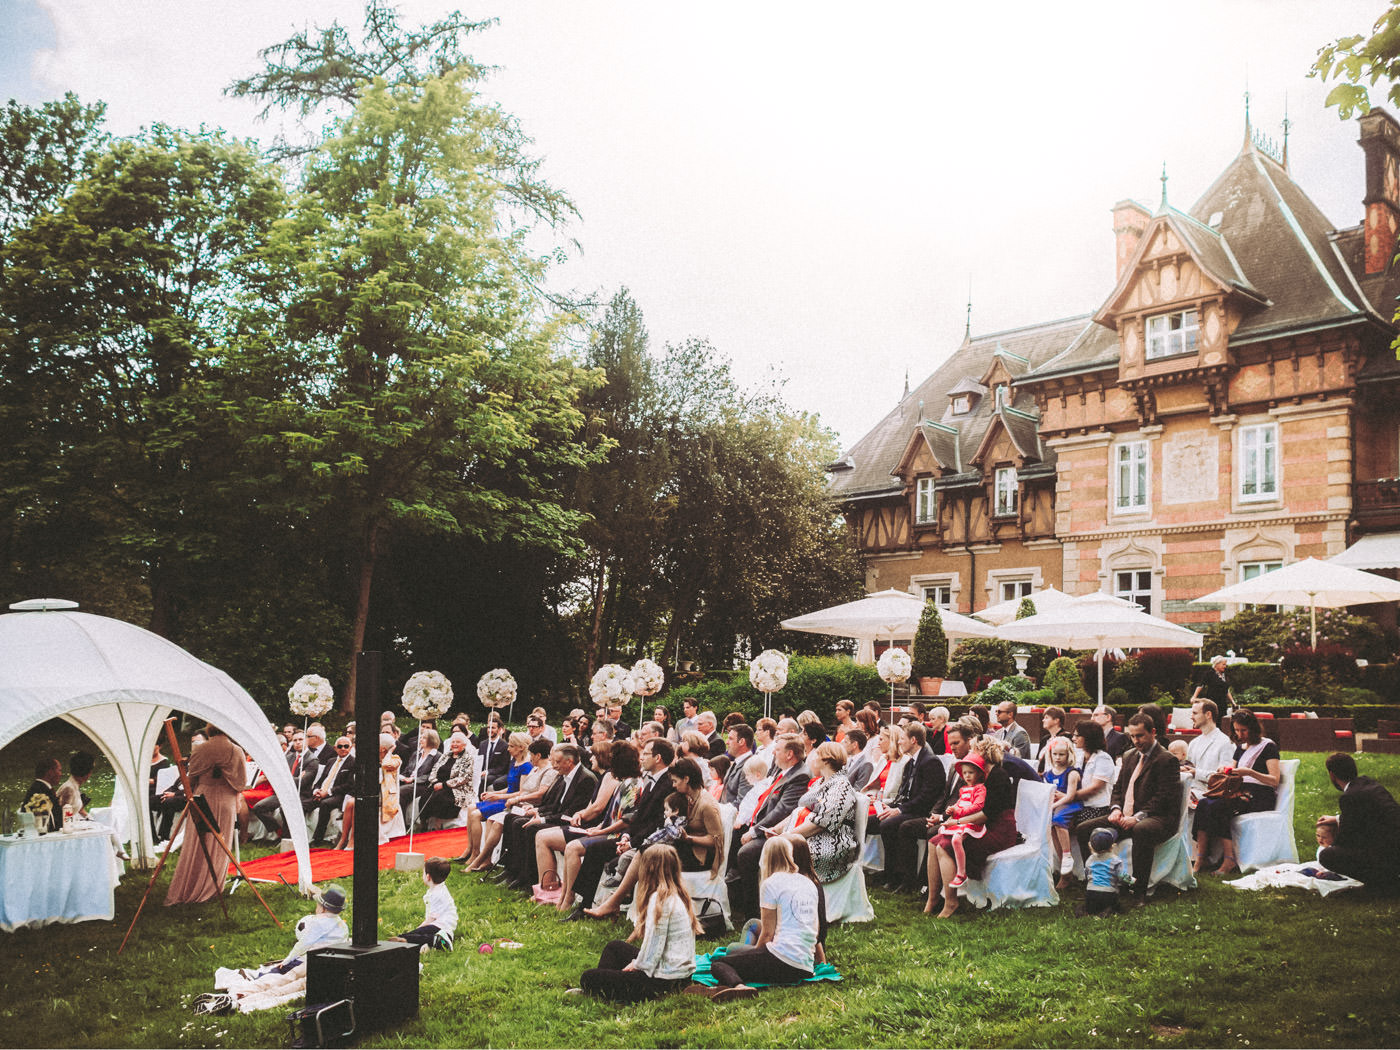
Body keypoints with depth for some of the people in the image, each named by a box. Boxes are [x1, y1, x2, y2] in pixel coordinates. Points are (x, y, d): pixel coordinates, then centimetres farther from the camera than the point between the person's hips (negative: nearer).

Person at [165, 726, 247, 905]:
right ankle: (208, 890, 12)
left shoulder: (199, 751, -3)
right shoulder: (236, 751, -5)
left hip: (202, 801, 1)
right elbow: (241, 781, -1)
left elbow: (191, 778, 5)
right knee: (218, 849, 8)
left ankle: (182, 891, 15)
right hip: (226, 803, -1)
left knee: (196, 848, 9)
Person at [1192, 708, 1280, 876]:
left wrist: (1250, 772, -21)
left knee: (1216, 807, -32)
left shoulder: (1268, 747, 1)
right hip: (1240, 793, 7)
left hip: (1261, 797, -7)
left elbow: (1274, 781, -8)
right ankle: (1199, 858, -31)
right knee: (1203, 804, -23)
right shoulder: (1240, 748, 23)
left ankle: (1229, 860, -28)